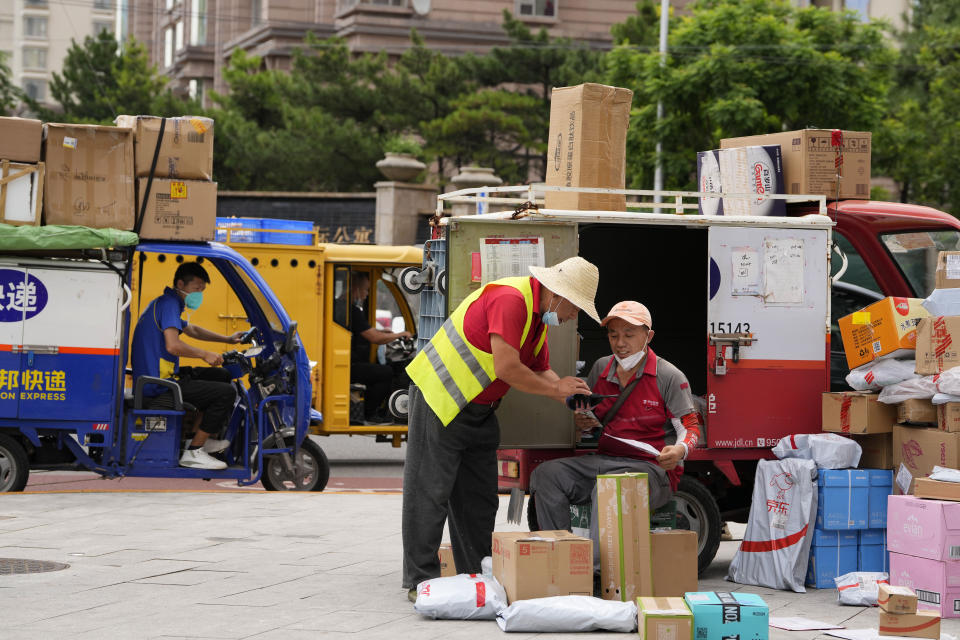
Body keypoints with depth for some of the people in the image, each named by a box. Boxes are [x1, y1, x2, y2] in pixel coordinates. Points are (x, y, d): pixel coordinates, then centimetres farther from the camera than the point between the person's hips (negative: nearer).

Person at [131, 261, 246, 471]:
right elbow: (173, 345, -29)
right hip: (159, 387, -11)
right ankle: (193, 452, -12)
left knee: (221, 375, 22)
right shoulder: (169, 304, -14)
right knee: (226, 392, -16)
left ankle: (206, 439, 23)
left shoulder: (162, 304, 20)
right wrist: (205, 354, -15)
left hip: (153, 379, 11)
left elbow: (191, 330, 36)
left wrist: (227, 339, 33)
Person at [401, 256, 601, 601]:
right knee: (430, 491, -5)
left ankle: (477, 577, 17)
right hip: (440, 397, -10)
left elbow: (540, 369, 14)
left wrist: (570, 395, -4)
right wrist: (556, 388, -15)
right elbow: (507, 369, -28)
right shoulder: (510, 299, -23)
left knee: (479, 498, 11)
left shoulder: (539, 313, 9)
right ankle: (420, 579, 0)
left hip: (480, 410, 10)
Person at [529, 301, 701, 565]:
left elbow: (690, 427, -4)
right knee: (546, 474, -15)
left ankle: (596, 564, -36)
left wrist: (680, 450, -27)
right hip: (604, 460, 7)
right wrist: (582, 422, 0)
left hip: (651, 467, -6)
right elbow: (591, 421, 25)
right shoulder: (601, 369, 13)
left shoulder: (669, 377, -4)